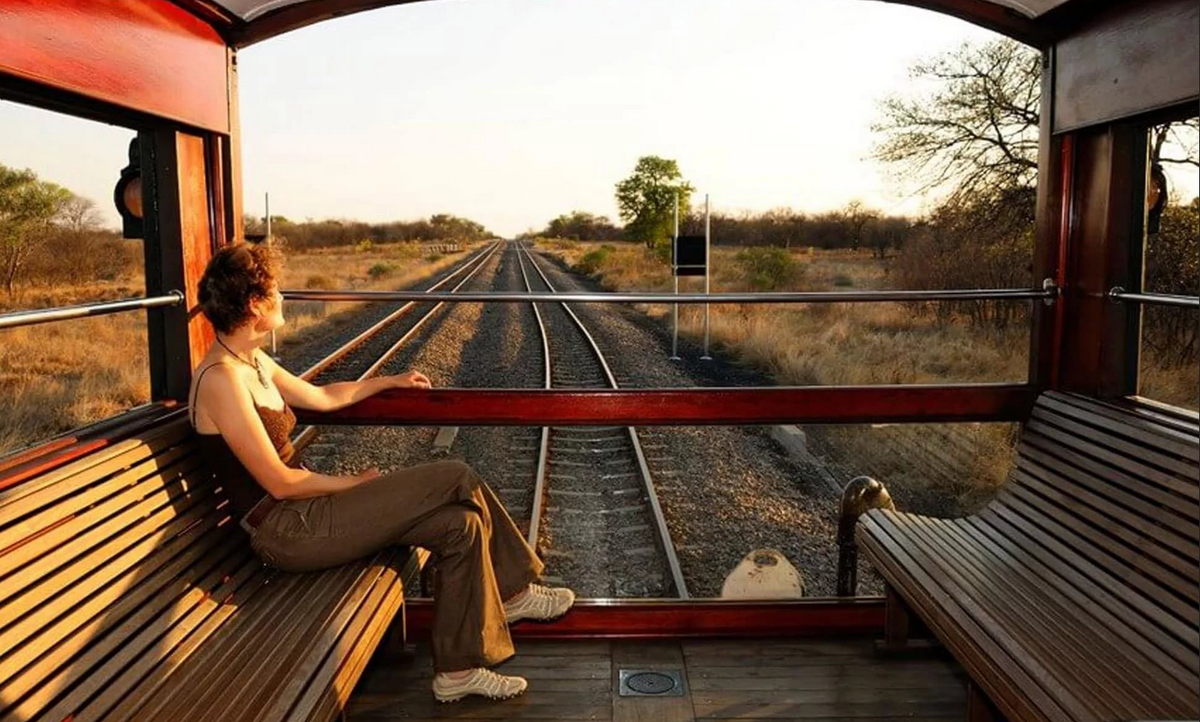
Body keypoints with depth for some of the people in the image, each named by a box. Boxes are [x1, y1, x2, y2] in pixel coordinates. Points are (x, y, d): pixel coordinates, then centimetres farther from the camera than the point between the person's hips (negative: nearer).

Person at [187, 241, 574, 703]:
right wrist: (354, 483, -8)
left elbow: (320, 397, 26)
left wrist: (391, 381, 33)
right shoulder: (220, 378, -19)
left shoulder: (252, 362, 10)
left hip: (304, 510, 10)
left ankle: (457, 672, 7)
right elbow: (279, 482, -20)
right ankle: (513, 591, 5)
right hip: (286, 531, -10)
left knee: (461, 525, -4)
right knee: (457, 480, -14)